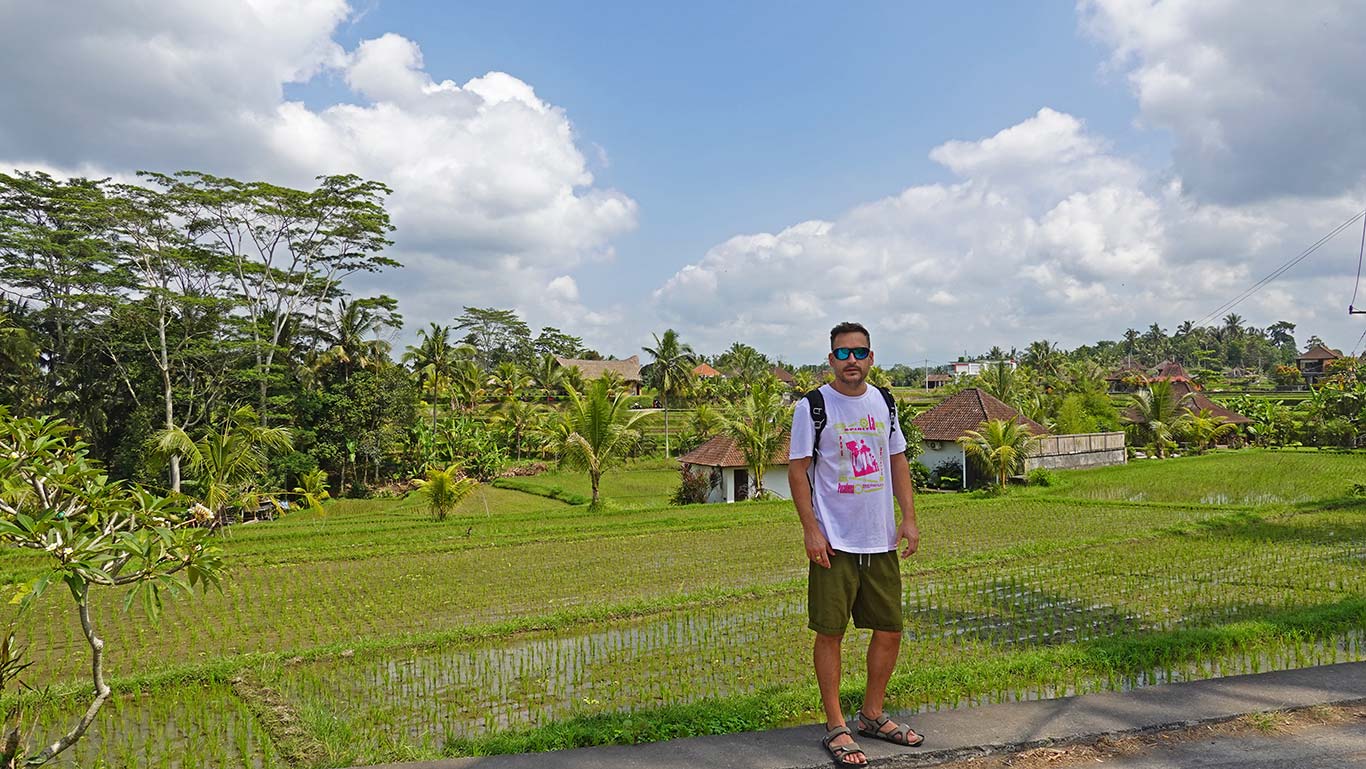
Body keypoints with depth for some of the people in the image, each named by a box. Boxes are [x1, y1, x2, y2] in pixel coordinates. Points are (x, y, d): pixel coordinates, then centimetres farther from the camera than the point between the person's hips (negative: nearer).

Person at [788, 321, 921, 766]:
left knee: (890, 629, 12)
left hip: (881, 541, 6)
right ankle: (835, 728, 15)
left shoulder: (883, 402, 9)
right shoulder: (813, 407, -7)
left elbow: (897, 461, 14)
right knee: (830, 632, 1)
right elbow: (797, 469, -7)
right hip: (835, 543, -5)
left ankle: (872, 715, 30)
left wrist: (909, 519, 6)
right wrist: (810, 530, -13)